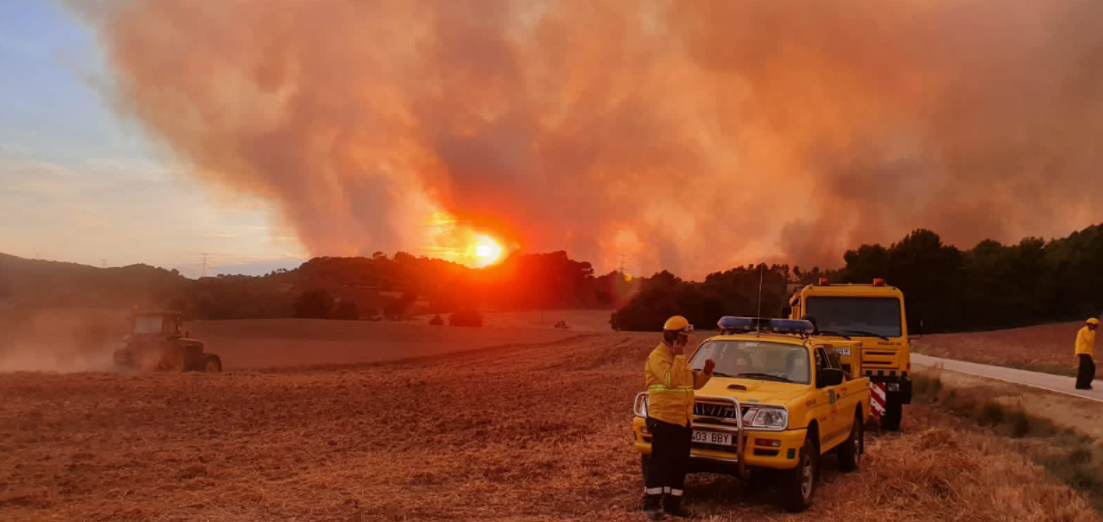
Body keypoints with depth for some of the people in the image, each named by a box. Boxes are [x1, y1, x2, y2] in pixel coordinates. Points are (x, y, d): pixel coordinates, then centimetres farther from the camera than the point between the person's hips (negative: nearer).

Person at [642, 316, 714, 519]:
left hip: (683, 419, 9)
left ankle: (673, 504, 18)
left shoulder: (679, 356, 18)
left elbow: (694, 383, 20)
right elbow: (670, 380, -25)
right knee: (660, 462, -5)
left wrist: (706, 372, 2)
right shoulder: (658, 355, -12)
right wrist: (679, 357, -21)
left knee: (680, 464, 11)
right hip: (663, 418, -9)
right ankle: (651, 504, 3)